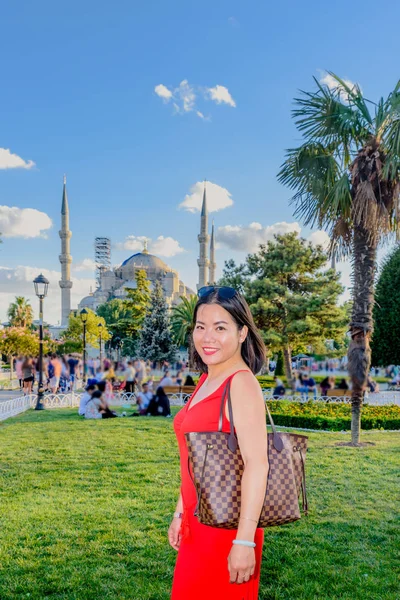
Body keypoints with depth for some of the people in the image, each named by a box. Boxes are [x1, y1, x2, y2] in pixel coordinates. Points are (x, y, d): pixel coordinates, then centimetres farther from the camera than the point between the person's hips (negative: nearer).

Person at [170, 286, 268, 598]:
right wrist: (180, 513, 16)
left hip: (226, 527, -8)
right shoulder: (206, 381, 7)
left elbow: (257, 464, -23)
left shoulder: (241, 383, -18)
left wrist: (245, 541, -24)